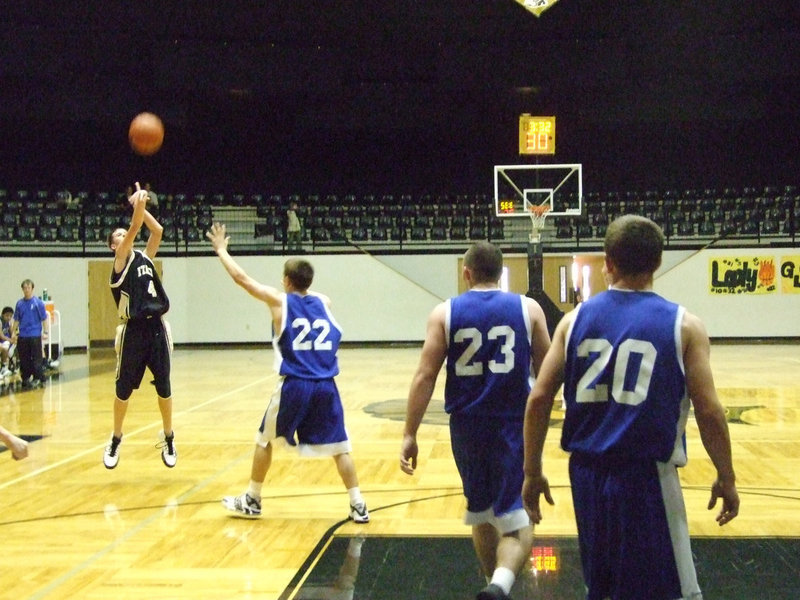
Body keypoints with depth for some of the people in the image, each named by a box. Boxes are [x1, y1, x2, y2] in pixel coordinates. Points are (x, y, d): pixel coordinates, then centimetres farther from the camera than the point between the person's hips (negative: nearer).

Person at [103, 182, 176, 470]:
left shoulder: (145, 258, 14)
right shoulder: (120, 262, -1)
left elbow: (157, 230, 4)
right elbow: (134, 229, -15)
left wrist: (142, 205, 0)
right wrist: (138, 203, -21)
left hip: (156, 327, 4)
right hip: (133, 331, -4)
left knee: (164, 387, 7)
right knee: (124, 389, 4)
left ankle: (168, 438, 20)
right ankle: (116, 440, 20)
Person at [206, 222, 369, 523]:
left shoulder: (279, 301, 1)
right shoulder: (324, 302, 11)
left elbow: (241, 278, 7)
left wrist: (221, 248, 21)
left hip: (293, 386, -3)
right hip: (325, 387, 3)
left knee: (264, 441, 16)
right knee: (340, 447, 7)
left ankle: (251, 501, 24)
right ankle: (358, 506, 3)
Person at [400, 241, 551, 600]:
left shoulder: (445, 313, 0)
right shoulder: (528, 308, 1)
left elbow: (425, 376, -6)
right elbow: (546, 373, 8)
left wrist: (410, 434, -3)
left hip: (467, 425, 2)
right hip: (514, 424, -2)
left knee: (481, 511, 21)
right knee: (516, 518, -1)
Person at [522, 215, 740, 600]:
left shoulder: (575, 319, 3)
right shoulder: (683, 324, -4)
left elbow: (538, 400, 1)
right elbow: (708, 410, -6)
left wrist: (532, 472, 10)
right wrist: (726, 478, 8)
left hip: (587, 474, 4)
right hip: (646, 476, -4)